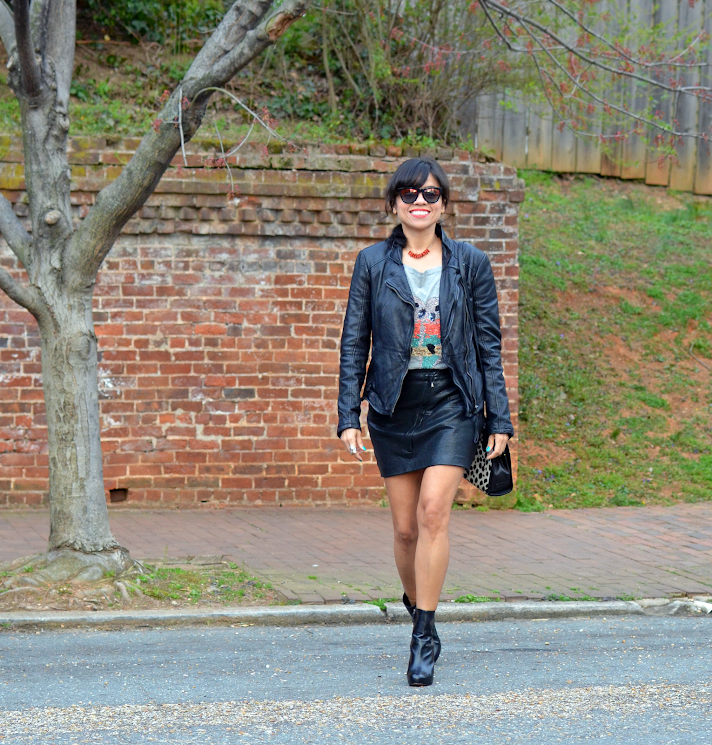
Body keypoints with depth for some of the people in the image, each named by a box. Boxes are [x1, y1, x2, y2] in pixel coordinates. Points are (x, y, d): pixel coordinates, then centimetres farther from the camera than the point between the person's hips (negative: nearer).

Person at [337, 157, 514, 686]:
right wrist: (348, 415, 0)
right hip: (394, 406, 2)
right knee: (406, 528, 4)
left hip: (452, 404, -2)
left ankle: (423, 637, -11)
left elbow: (489, 344, 6)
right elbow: (354, 343, 6)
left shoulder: (470, 263, 4)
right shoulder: (373, 263, 5)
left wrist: (499, 418, 3)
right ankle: (418, 608, 29)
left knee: (433, 511, -17)